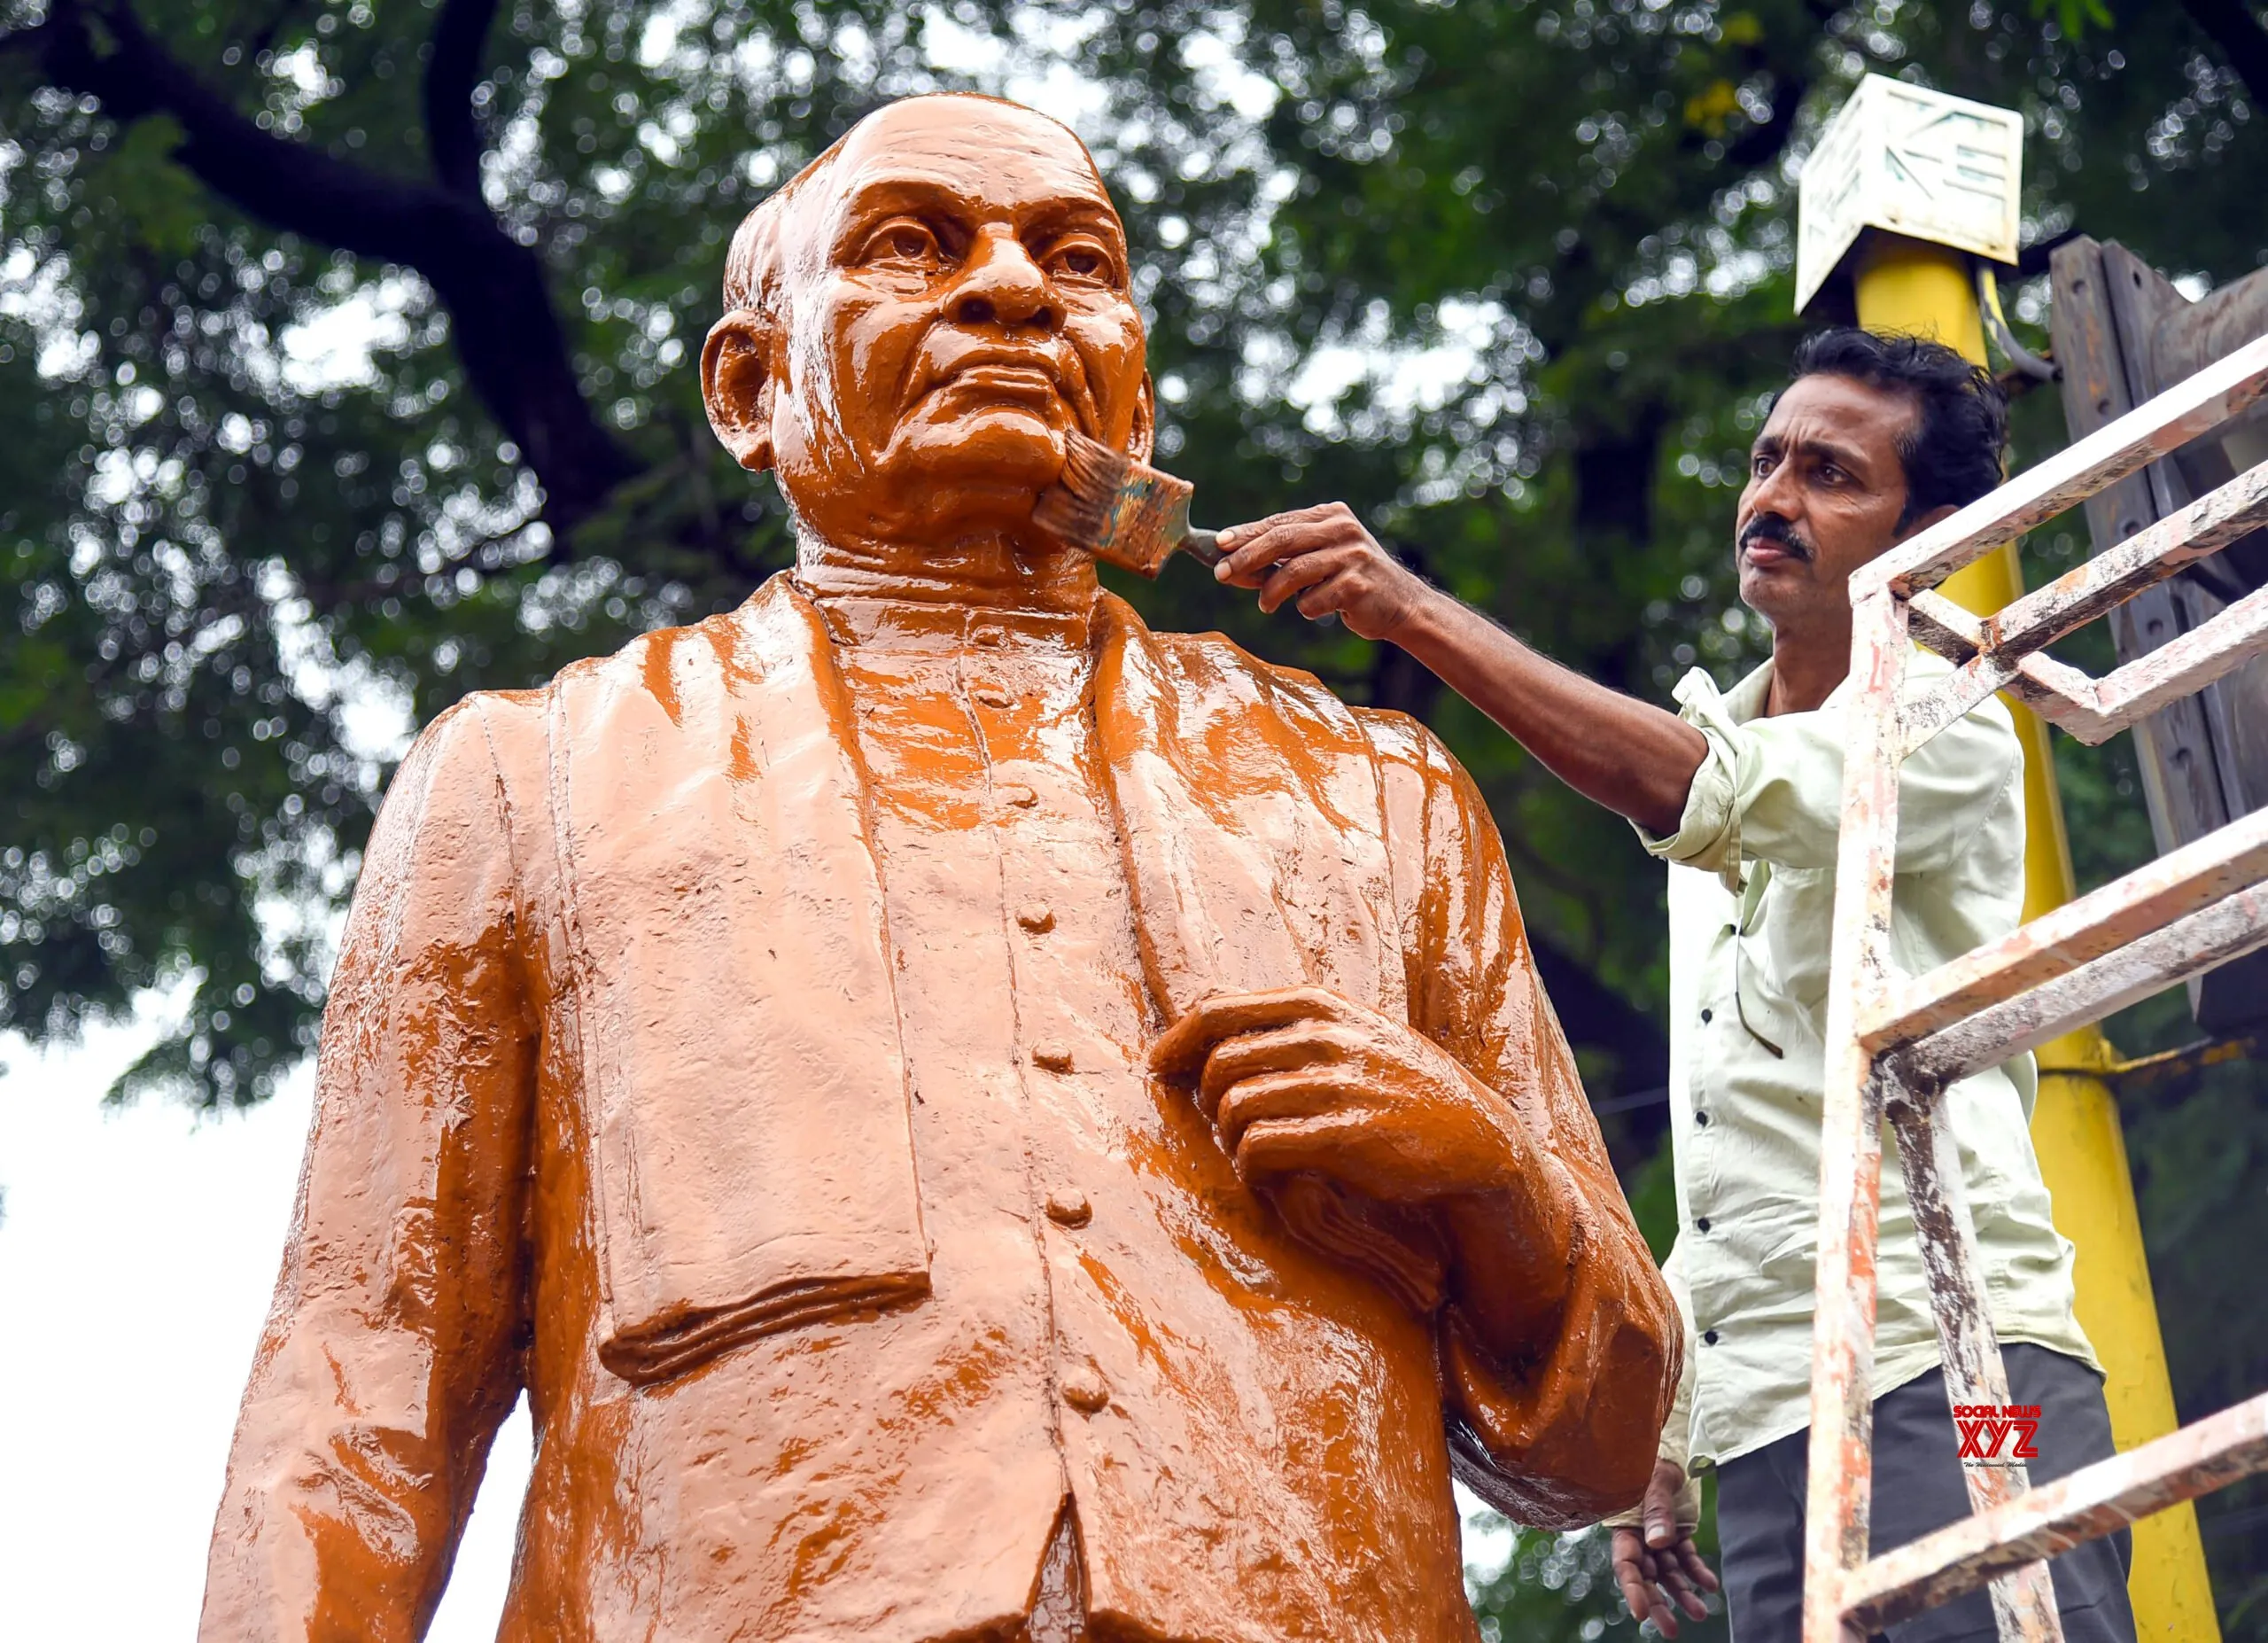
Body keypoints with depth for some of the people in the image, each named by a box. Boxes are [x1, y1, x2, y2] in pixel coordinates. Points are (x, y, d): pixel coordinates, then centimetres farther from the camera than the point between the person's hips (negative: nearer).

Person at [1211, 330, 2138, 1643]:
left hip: (1952, 1375, -7)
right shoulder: (1710, 743, 24)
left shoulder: (1947, 725, 2)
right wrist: (1668, 1448, 19)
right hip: (1765, 1428, 7)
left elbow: (1688, 791, -20)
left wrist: (1414, 609, -23)